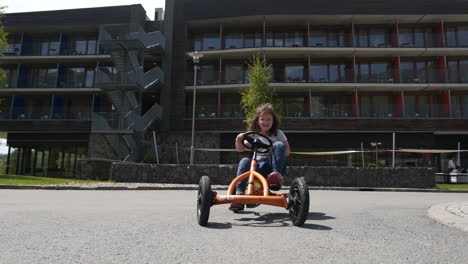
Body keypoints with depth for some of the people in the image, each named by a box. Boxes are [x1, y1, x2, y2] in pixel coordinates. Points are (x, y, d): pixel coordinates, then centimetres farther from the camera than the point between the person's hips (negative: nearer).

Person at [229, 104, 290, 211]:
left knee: (279, 145, -26)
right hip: (259, 165, 2)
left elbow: (287, 149, 9)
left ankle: (277, 174, -33)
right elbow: (240, 149, 12)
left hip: (273, 163, -1)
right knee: (245, 161, -30)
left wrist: (279, 155, -12)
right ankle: (239, 194, -30)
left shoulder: (278, 133, 11)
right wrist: (238, 139, -9)